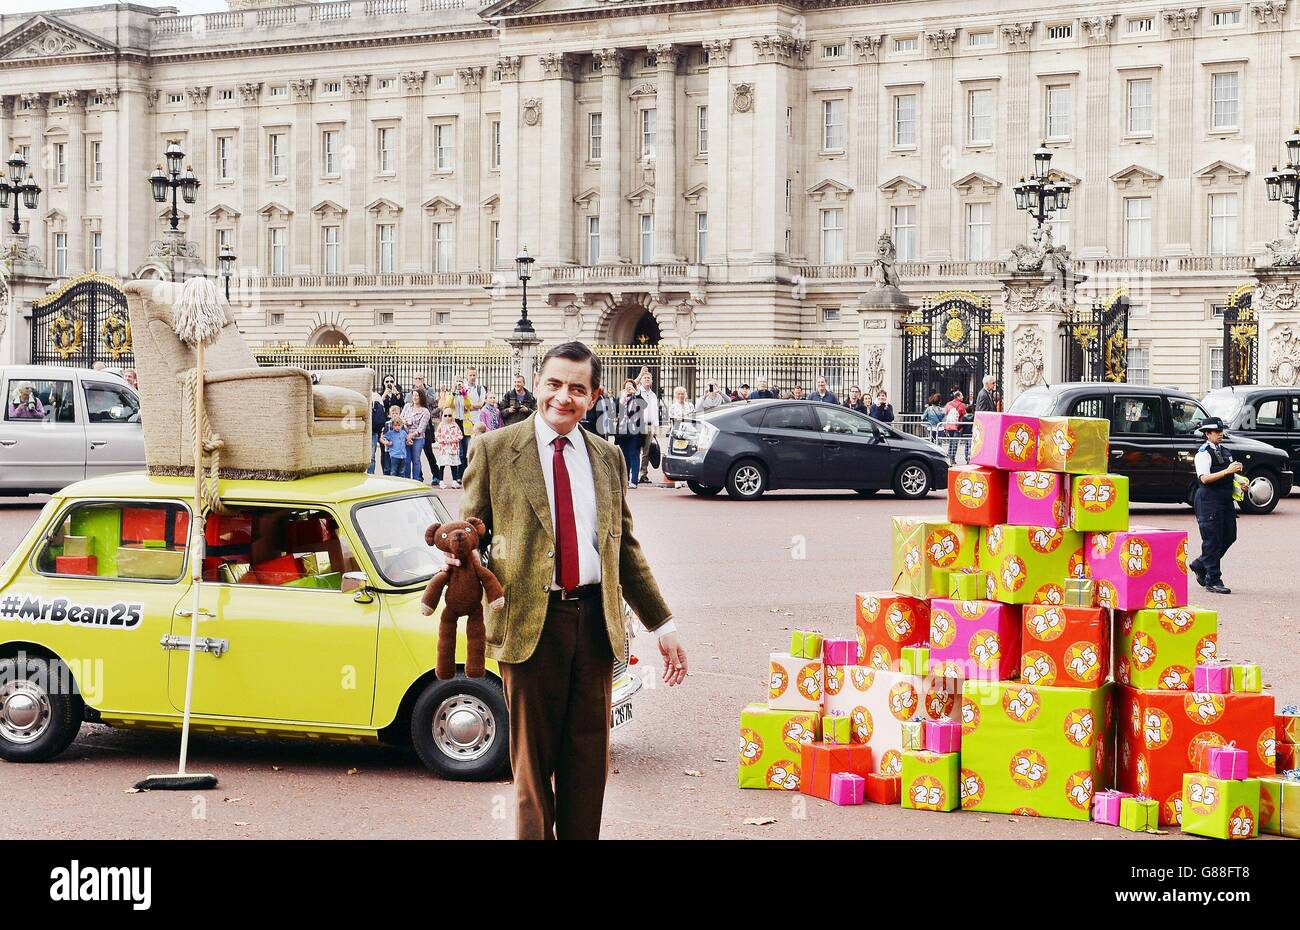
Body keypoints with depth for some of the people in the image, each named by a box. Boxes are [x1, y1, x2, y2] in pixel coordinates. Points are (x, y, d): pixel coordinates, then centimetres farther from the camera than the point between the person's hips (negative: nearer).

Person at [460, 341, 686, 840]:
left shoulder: (606, 457, 11)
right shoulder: (494, 449, 0)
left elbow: (626, 548, 15)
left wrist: (663, 624, 12)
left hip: (595, 619, 3)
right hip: (530, 622, -3)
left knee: (589, 759, 9)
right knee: (533, 760, 5)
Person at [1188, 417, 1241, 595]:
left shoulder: (1224, 451, 16)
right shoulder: (1204, 453, -10)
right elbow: (1205, 478, -21)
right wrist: (1227, 471, -27)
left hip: (1225, 499, 9)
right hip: (1209, 499, -9)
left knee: (1229, 536, 10)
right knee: (1212, 539, -5)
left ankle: (1200, 565, 27)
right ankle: (1213, 580, 0)